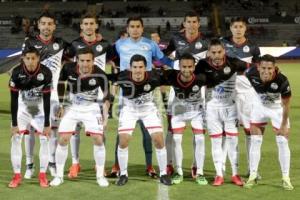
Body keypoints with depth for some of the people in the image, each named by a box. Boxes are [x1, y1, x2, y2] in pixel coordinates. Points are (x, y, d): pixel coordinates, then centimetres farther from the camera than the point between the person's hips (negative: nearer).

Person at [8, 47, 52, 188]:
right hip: (22, 107, 1)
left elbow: (47, 100, -19)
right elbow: (13, 100, -18)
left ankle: (43, 175, 4)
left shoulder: (46, 73, -25)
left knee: (44, 139, -6)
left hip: (40, 107, 0)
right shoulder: (16, 73, -23)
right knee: (15, 139, -7)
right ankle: (17, 176, 1)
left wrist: (47, 124, -18)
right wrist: (14, 123, -19)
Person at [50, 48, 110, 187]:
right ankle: (59, 176, 9)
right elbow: (61, 83, 3)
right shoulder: (68, 68, -17)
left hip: (91, 108, -1)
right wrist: (61, 105, 5)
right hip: (72, 107, 1)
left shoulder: (99, 75, -22)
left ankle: (100, 176, 8)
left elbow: (106, 95, -8)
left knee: (98, 139, -9)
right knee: (63, 139, -5)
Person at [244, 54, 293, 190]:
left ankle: (286, 178, 7)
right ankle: (253, 175, 11)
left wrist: (284, 125, -14)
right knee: (255, 141, 1)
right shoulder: (251, 74, -29)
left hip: (278, 108, -2)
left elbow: (286, 104, -22)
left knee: (282, 142, -4)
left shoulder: (282, 81, -36)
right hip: (260, 107, 2)